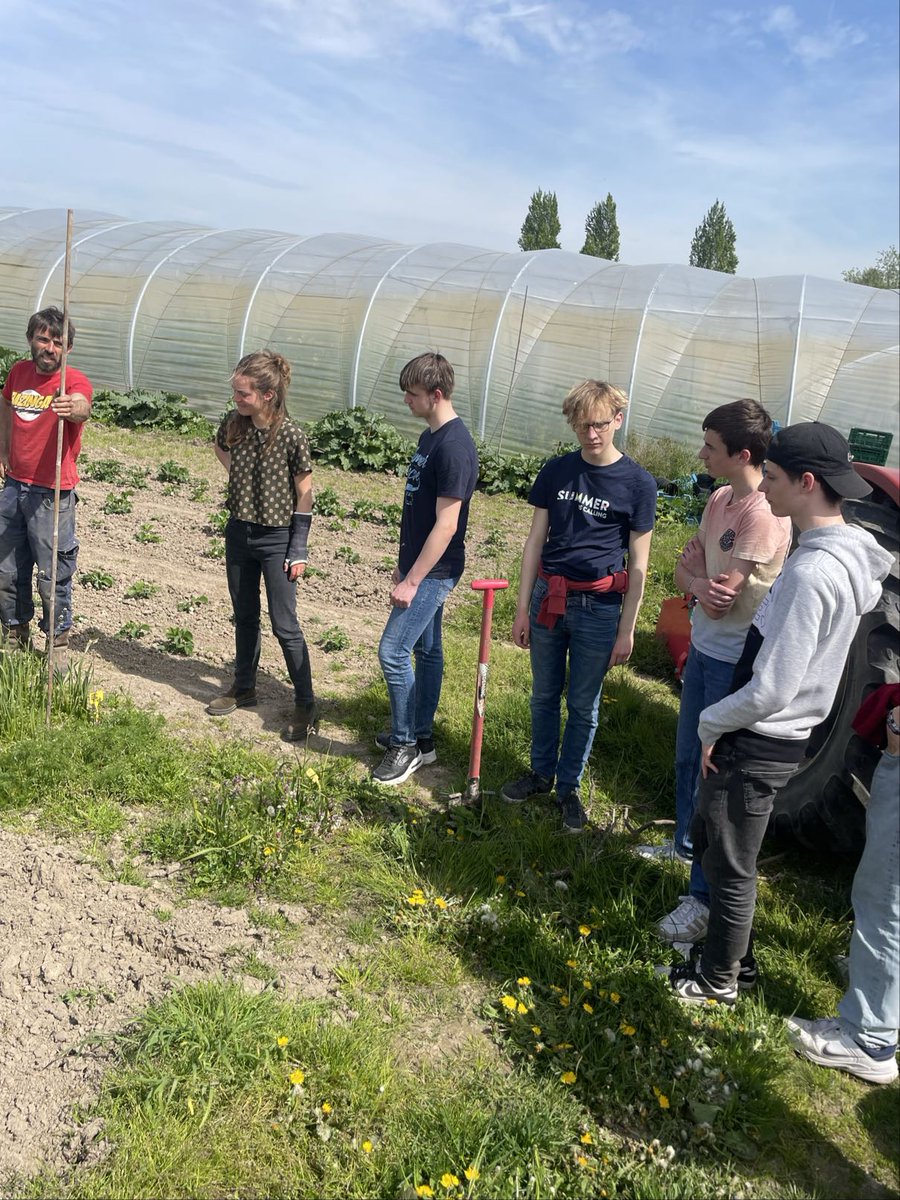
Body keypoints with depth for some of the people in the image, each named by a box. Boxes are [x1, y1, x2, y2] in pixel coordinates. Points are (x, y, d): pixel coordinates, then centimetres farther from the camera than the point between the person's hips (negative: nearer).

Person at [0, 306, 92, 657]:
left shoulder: (74, 380, -13)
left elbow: (83, 407, -38)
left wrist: (73, 408, -61)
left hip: (51, 495, -6)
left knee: (52, 575, 0)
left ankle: (58, 643, 17)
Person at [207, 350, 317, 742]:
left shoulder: (292, 437, -19)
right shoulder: (233, 424, -5)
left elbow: (304, 495, -12)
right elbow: (221, 447, 21)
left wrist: (299, 551, -12)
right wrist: (237, 474, 6)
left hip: (276, 538, -5)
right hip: (239, 532, 5)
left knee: (284, 625, -1)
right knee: (244, 617, 18)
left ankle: (305, 705, 11)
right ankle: (243, 688, 34)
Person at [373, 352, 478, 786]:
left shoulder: (455, 448, -22)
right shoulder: (430, 437, 10)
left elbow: (445, 525, -23)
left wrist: (412, 580, -20)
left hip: (434, 571, -10)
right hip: (422, 566, 10)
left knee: (393, 651, -7)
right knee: (425, 649, 16)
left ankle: (406, 744, 7)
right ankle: (420, 736, 27)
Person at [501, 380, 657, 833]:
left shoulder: (637, 483, -8)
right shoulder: (556, 471, 1)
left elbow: (637, 564, -5)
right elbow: (535, 540, 4)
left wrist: (627, 629, -5)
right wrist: (522, 607, 2)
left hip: (598, 608, -3)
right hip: (548, 598, 3)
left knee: (583, 705, 10)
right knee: (544, 695, 16)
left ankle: (569, 786, 27)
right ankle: (541, 773, 35)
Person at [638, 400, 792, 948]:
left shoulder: (764, 515, -24)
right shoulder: (721, 499, 5)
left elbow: (720, 600, -24)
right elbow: (686, 568, 4)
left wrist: (696, 570, -7)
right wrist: (699, 582, -17)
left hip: (735, 661, -9)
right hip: (704, 647, 9)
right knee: (689, 756, 23)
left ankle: (705, 895, 13)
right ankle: (687, 842, 46)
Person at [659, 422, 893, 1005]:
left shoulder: (813, 572, -28)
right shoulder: (847, 556, 3)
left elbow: (771, 689, -27)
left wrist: (711, 722, -10)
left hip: (756, 746, -9)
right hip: (776, 738, 9)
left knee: (731, 867, 10)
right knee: (709, 841, 25)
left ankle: (718, 982, 30)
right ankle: (730, 951, 42)